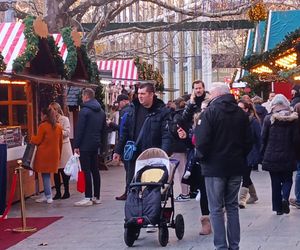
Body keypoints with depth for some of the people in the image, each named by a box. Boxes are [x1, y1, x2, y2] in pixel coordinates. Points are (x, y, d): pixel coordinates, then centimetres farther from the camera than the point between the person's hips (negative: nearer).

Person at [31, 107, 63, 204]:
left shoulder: (43, 126, -12)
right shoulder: (58, 127, 7)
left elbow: (37, 141, -8)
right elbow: (60, 142, 13)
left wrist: (32, 138, 13)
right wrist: (59, 154, 21)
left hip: (44, 154, -6)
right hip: (54, 154, 6)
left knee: (45, 175, 2)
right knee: (47, 174, 13)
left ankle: (48, 197, 2)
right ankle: (47, 195, 14)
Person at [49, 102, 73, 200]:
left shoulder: (64, 119, -2)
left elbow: (67, 132, -10)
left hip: (63, 146, -4)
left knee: (63, 170, -1)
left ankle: (66, 191, 8)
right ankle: (58, 192, 11)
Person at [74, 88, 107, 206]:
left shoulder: (84, 111, -13)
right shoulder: (101, 111, 13)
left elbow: (79, 130, -15)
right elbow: (104, 129, 16)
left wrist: (76, 145, -11)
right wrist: (101, 144, 19)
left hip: (85, 145, -8)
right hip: (96, 145, 8)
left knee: (86, 171, -6)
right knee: (95, 170, 12)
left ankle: (88, 198, -6)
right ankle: (97, 197, 16)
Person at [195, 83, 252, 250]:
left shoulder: (210, 112, -12)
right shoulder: (241, 114, 6)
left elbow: (202, 141, -18)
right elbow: (248, 141, 8)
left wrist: (202, 156, -1)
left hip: (215, 167, -5)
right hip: (236, 167, 5)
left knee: (216, 209, 1)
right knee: (232, 206, 14)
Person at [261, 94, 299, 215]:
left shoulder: (268, 119, -7)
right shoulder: (293, 119, -5)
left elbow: (263, 137, -4)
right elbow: (296, 139, -4)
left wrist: (264, 153, 7)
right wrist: (295, 154, 8)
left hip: (271, 156, 0)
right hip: (288, 156, 0)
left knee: (275, 182, 10)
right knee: (287, 179, 15)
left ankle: (278, 207, 11)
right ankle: (285, 197, -11)